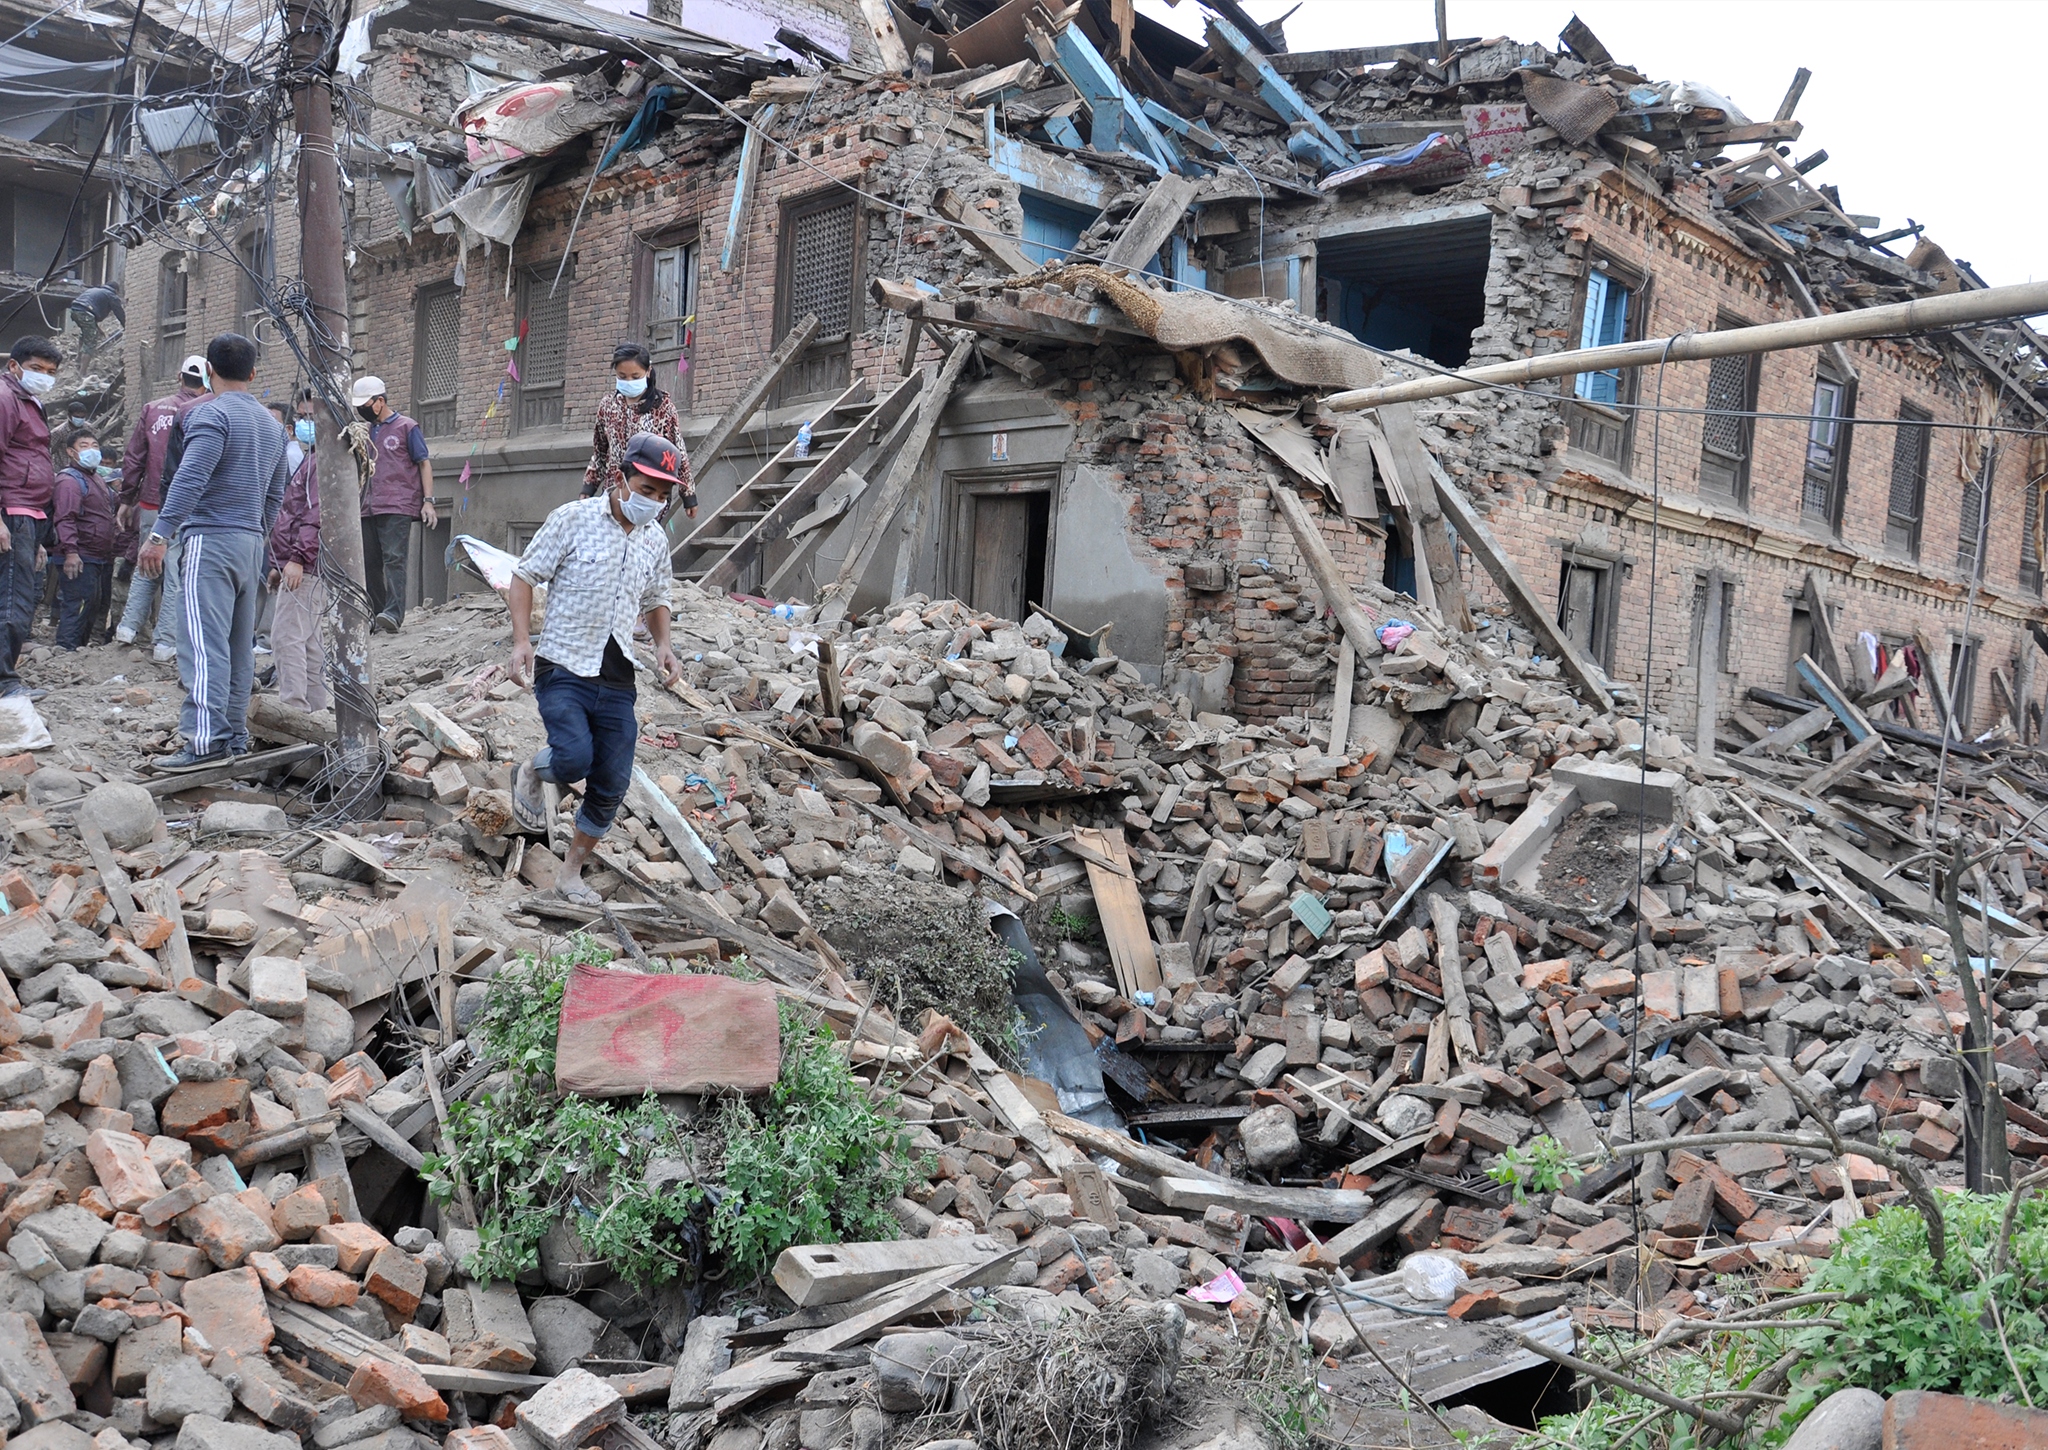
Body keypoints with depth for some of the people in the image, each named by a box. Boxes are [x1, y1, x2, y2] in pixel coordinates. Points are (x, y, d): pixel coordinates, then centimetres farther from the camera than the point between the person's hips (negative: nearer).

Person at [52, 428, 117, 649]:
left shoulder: (97, 478, 20)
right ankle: (66, 648, -12)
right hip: (81, 559, -10)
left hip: (101, 559, 10)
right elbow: (65, 519, -22)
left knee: (96, 606, 14)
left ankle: (82, 645, 23)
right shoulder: (69, 480, -11)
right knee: (78, 605, -13)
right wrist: (70, 551, -31)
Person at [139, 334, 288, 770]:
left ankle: (206, 738, -19)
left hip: (211, 538, -8)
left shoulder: (211, 414, -7)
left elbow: (191, 479, -19)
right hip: (251, 543, 8)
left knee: (204, 642, -13)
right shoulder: (272, 425, 18)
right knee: (239, 644, 10)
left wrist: (160, 535, -21)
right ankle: (234, 736, 13)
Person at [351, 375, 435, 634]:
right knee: (369, 563, 5)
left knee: (394, 559, -15)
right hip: (368, 508, 7)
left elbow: (424, 464, 1)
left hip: (398, 508, -7)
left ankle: (394, 613, -23)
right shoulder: (366, 431, 20)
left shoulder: (406, 427, 3)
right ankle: (374, 614, 11)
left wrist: (428, 500, -8)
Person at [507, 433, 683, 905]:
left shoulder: (656, 542, 10)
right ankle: (532, 772, 12)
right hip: (562, 669, -5)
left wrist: (663, 646, 4)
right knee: (575, 759, -25)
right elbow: (524, 577, -2)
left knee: (611, 786, 4)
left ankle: (571, 872, 24)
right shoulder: (573, 519, -6)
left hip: (617, 679, 5)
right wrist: (522, 640, -14)